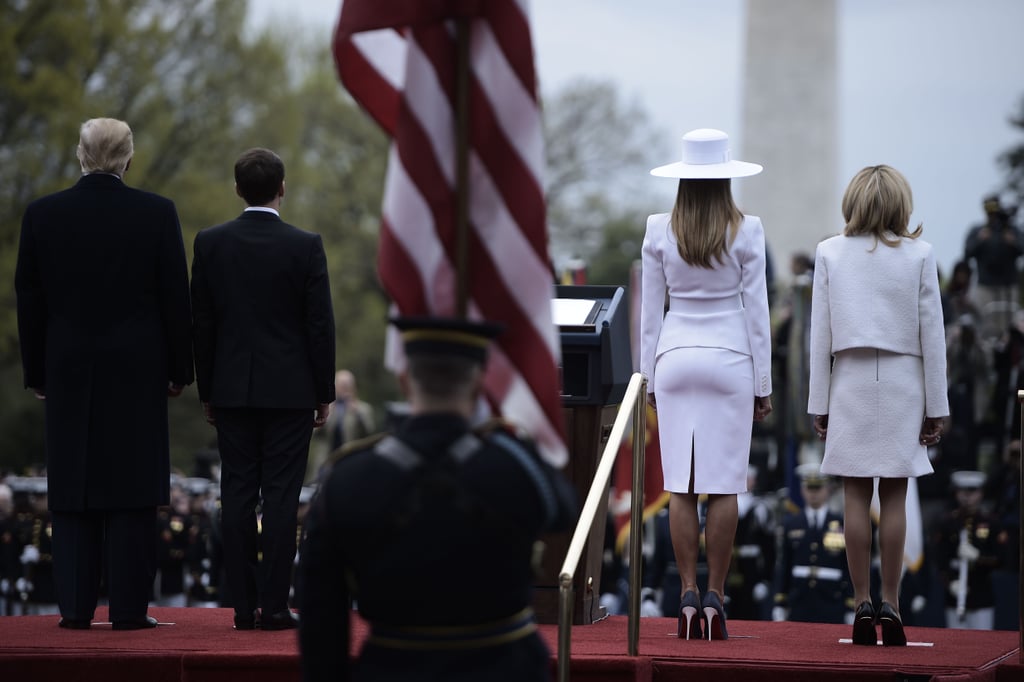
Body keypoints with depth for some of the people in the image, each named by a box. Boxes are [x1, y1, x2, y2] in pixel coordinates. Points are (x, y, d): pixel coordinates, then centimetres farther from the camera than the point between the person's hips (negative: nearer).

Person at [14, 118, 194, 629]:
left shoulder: (41, 215, 0)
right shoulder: (156, 213, -5)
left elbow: (29, 300, 4)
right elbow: (175, 298, -2)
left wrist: (36, 373, 12)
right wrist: (178, 370, 7)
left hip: (69, 374, 2)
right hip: (137, 371, -1)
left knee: (73, 491, 6)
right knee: (132, 492, 1)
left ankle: (76, 608, 4)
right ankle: (129, 608, 1)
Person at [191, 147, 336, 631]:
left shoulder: (210, 243, 0)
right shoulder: (305, 246, -6)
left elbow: (201, 323, 4)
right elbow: (320, 324, -5)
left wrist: (207, 391, 11)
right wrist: (325, 393, 3)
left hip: (232, 391, 2)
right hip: (290, 390, -2)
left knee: (237, 496, 5)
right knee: (281, 497, -1)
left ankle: (243, 607, 5)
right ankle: (273, 605, -3)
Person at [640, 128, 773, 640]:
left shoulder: (660, 230, 0)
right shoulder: (746, 231, -4)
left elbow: (649, 309, 4)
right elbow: (756, 309, -1)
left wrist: (650, 378, 13)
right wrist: (763, 383, 5)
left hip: (675, 358, 1)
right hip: (729, 360, -1)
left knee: (681, 486, 3)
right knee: (723, 486, 2)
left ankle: (688, 598, 1)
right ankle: (715, 598, 1)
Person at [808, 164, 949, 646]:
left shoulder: (830, 254, 0)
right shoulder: (918, 255, -2)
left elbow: (821, 333, 1)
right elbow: (931, 333, -1)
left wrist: (818, 403, 6)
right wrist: (936, 406, 4)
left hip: (850, 383, 0)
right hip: (902, 383, 0)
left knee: (855, 497, 3)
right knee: (894, 497, 2)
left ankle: (862, 605, 3)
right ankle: (890, 605, 2)